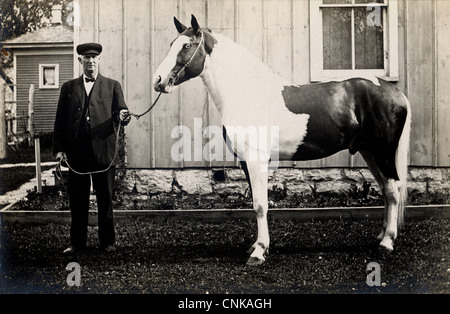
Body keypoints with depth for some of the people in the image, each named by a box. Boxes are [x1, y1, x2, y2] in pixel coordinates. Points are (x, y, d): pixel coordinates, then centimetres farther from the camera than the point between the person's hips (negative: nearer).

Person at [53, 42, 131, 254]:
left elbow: (120, 112, 2)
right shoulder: (68, 88, 13)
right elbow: (60, 120, 11)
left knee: (105, 199, 5)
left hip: (104, 152, -1)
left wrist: (123, 117, -23)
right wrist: (59, 148, 2)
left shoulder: (112, 86, 10)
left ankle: (108, 241, 16)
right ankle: (77, 242, 17)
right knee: (77, 201, 7)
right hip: (76, 153, 2)